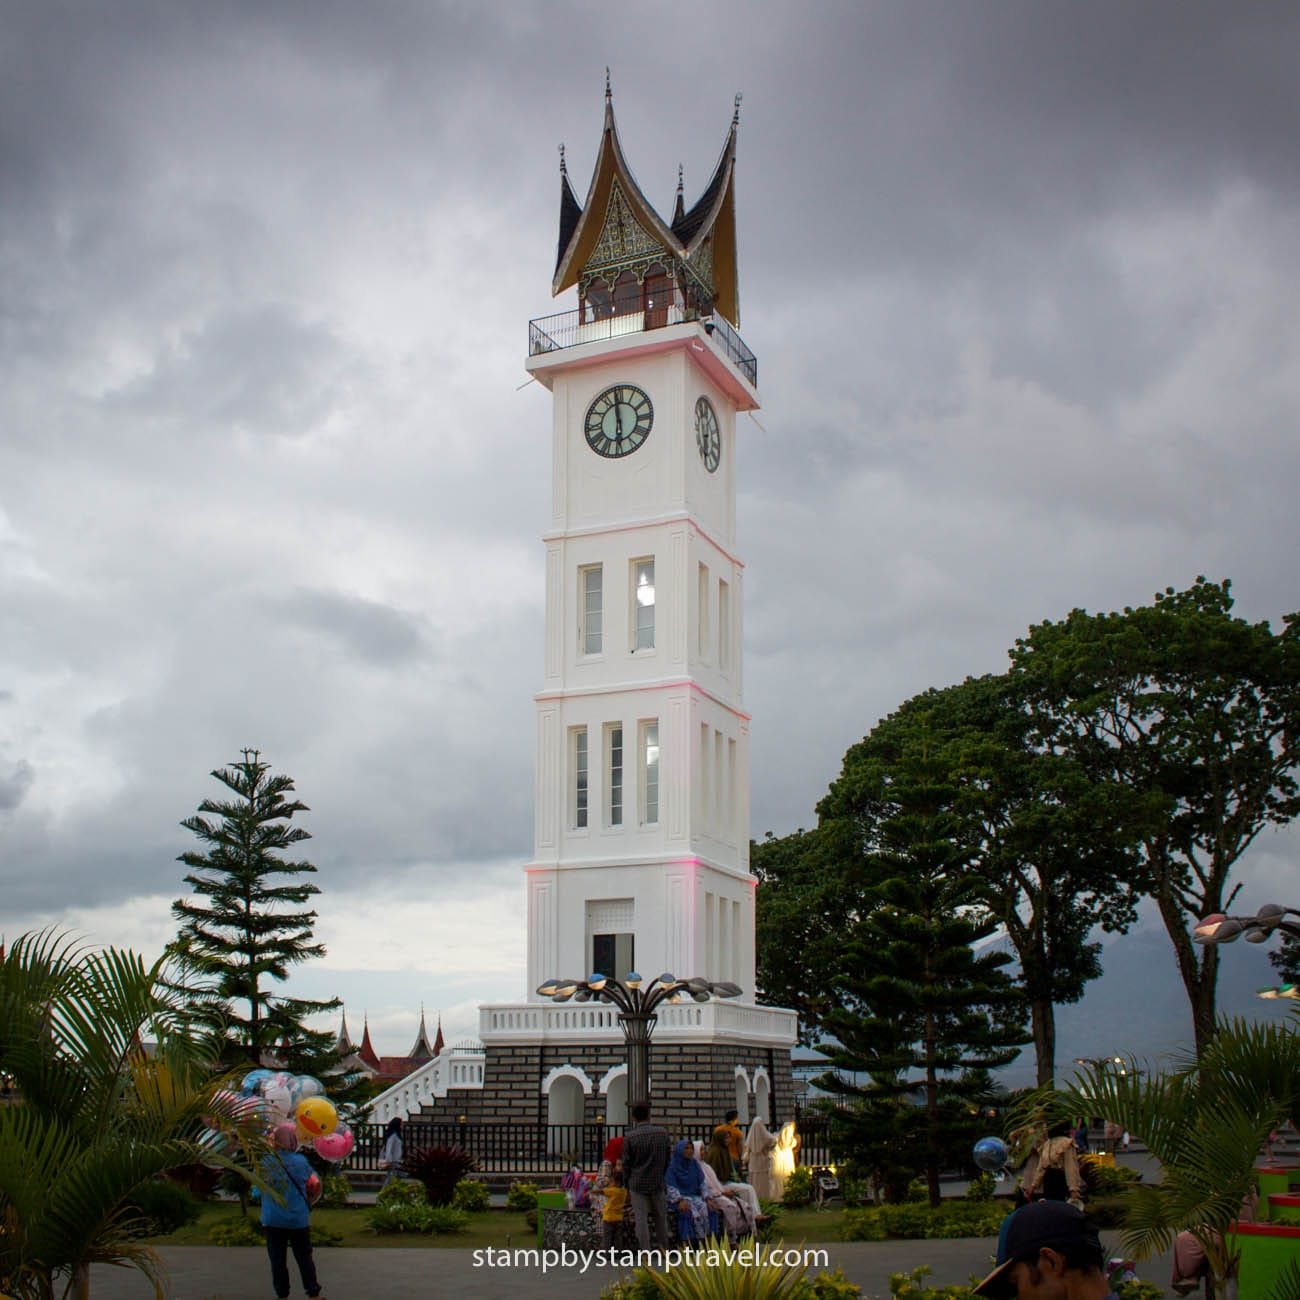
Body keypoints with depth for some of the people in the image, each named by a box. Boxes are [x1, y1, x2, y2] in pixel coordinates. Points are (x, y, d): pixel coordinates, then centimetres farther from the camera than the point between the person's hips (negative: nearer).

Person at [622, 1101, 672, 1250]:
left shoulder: (630, 1137, -8)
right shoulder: (663, 1133, -2)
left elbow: (626, 1163, -2)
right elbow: (669, 1158, 5)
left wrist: (627, 1185, 9)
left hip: (637, 1183, -2)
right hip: (657, 1182, 2)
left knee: (641, 1219, 1)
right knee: (661, 1217, 16)